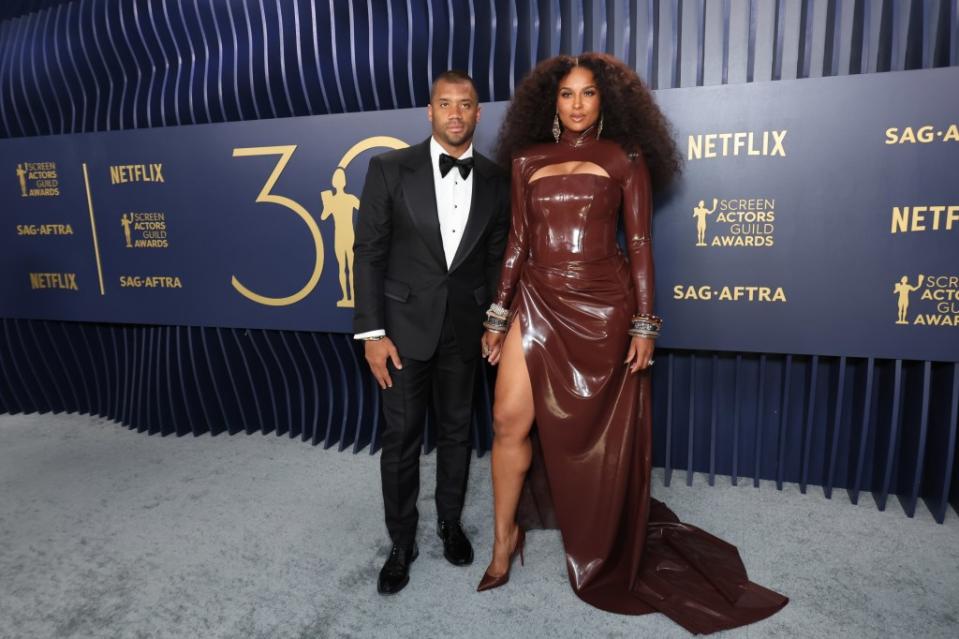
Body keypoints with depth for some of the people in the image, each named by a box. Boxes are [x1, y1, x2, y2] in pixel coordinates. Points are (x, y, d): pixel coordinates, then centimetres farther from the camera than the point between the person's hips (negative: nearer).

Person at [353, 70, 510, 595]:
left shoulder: (495, 180, 2)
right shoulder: (390, 169, -6)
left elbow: (497, 258, 7)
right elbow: (368, 252, -6)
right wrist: (372, 332, -10)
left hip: (464, 327, 2)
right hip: (405, 322, -2)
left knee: (456, 431, 15)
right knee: (401, 438, 6)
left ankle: (451, 523, 37)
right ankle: (402, 542, 27)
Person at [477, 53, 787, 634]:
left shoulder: (625, 157, 3)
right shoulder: (528, 160, 11)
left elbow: (640, 243, -1)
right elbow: (519, 241, 11)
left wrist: (644, 323, -7)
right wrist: (500, 312, 8)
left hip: (602, 306, -2)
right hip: (538, 302, 3)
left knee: (600, 435, 7)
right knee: (510, 419, -6)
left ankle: (603, 555, 32)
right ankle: (506, 537, 18)